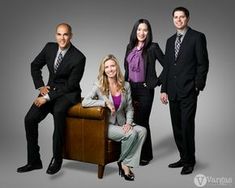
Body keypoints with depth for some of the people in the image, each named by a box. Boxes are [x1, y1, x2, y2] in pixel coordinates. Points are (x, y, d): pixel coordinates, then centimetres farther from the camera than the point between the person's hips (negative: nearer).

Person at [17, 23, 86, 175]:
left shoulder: (79, 58, -16)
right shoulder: (49, 47, 1)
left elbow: (70, 85, -16)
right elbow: (35, 66, 16)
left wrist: (48, 97, -20)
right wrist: (40, 86, 4)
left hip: (68, 94, -5)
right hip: (50, 90, 5)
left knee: (58, 111, -38)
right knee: (29, 119, -15)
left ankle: (57, 159, -24)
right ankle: (34, 161, 2)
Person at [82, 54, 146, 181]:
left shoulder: (125, 86, 6)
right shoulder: (99, 86, -5)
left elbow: (129, 108, 10)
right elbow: (84, 102, -17)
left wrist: (128, 123, -8)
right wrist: (105, 102, -23)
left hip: (122, 123, 5)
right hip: (107, 124, -5)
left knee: (142, 131, -21)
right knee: (131, 134, -27)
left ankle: (127, 164, -13)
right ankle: (122, 162, -1)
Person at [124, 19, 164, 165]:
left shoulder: (153, 47, -7)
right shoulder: (130, 47, 10)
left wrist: (158, 81, -5)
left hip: (145, 89, -5)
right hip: (130, 88, 5)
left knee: (142, 121, 0)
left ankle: (146, 155, 14)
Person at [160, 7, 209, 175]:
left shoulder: (197, 37, -2)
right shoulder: (170, 41, 16)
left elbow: (203, 64, -5)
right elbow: (167, 67, 15)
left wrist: (198, 86, -9)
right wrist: (164, 90, 9)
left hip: (188, 91, -6)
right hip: (173, 92, 6)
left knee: (187, 126, -7)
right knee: (177, 127, 9)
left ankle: (190, 161, 7)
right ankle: (184, 157, 21)